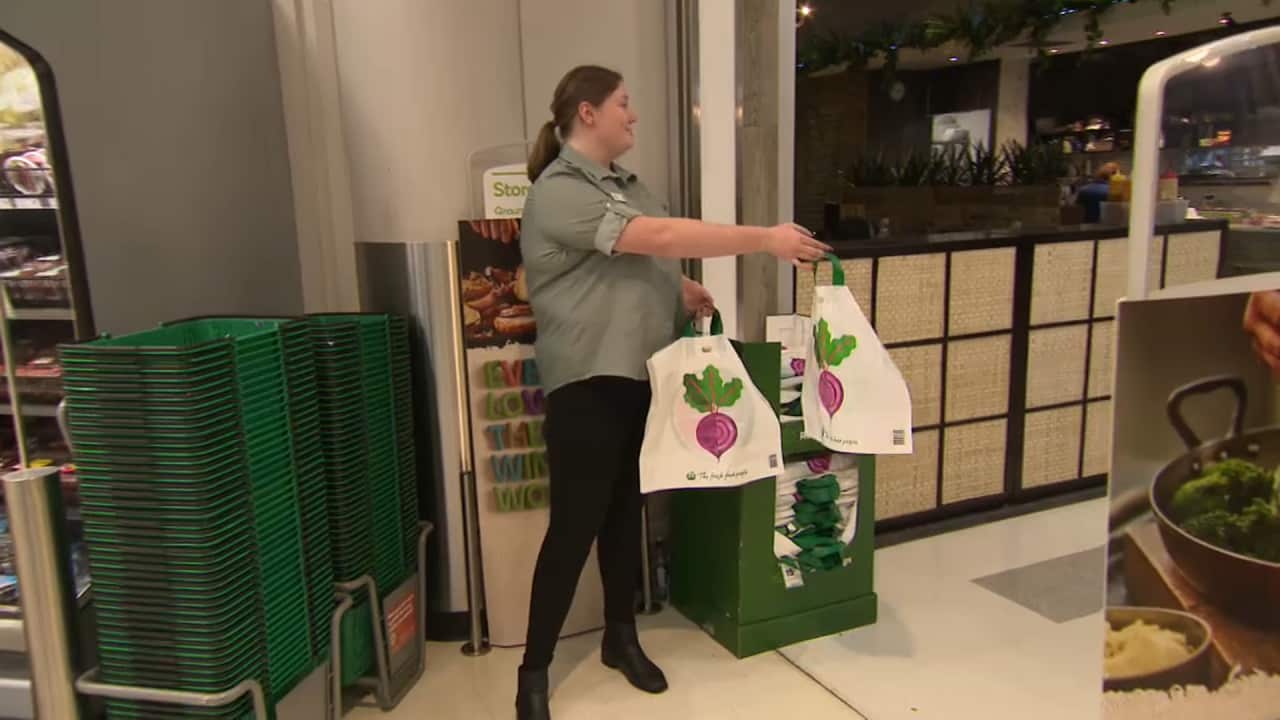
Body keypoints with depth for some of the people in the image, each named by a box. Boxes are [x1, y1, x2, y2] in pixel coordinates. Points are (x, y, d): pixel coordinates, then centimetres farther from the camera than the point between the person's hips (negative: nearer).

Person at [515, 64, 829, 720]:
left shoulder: (624, 181, 14)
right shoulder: (558, 191, -15)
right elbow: (659, 236, -25)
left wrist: (682, 290, 6)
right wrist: (765, 240, -21)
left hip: (640, 375, 8)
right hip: (587, 384, -8)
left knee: (625, 511, 16)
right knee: (574, 527, -2)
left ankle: (621, 638, 32)